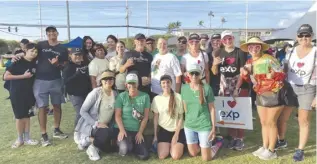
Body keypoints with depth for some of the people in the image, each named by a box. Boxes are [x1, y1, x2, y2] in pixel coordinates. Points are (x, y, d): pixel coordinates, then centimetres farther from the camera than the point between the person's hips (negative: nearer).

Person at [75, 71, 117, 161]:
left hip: (105, 126, 6)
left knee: (107, 149, 2)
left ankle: (90, 139, 22)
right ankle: (87, 139, -5)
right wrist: (97, 123, -24)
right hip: (90, 125, -6)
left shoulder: (115, 93, -2)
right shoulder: (96, 92, -17)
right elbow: (82, 111, -17)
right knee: (107, 134, -34)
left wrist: (111, 127, -1)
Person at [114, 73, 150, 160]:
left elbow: (145, 116, 1)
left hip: (136, 131, 3)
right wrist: (122, 130, -17)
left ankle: (131, 145, 22)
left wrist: (140, 132, -5)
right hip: (122, 129, -2)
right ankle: (121, 144, 7)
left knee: (144, 156, -8)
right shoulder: (121, 96, -3)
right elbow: (117, 115, -4)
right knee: (125, 149, -31)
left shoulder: (145, 96, 0)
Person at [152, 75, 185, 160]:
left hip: (178, 131, -2)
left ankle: (178, 146, 18)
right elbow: (155, 118, 5)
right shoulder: (156, 98, -2)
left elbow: (181, 117, -5)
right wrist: (155, 135, 5)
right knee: (162, 156, -11)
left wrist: (176, 134, -7)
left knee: (175, 156, -14)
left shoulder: (178, 97, -9)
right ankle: (168, 146, 20)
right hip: (163, 130, 2)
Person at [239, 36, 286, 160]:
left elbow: (282, 74, -12)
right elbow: (250, 80, 10)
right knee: (263, 122, 13)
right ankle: (265, 147, 26)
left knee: (271, 122, 1)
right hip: (260, 95, 6)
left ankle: (271, 151, 13)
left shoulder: (269, 59, -15)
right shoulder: (249, 63, 4)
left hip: (274, 94, -6)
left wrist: (273, 74, -29)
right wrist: (244, 74, -8)